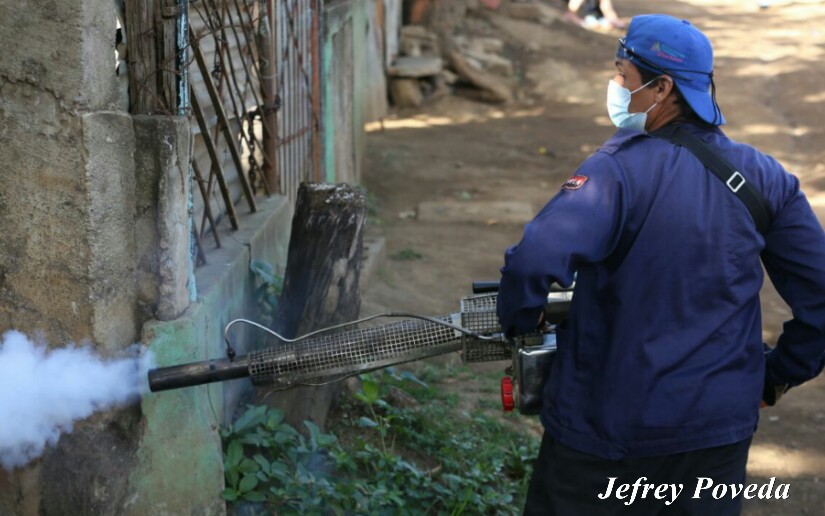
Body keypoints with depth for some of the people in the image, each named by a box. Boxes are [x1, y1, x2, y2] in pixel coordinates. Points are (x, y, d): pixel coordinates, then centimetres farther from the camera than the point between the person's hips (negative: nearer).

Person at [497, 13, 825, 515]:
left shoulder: (620, 168, -18)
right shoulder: (763, 177, -2)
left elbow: (535, 261, -33)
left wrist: (519, 319, -13)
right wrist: (777, 377, 14)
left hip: (610, 426, -4)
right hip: (722, 429, 5)